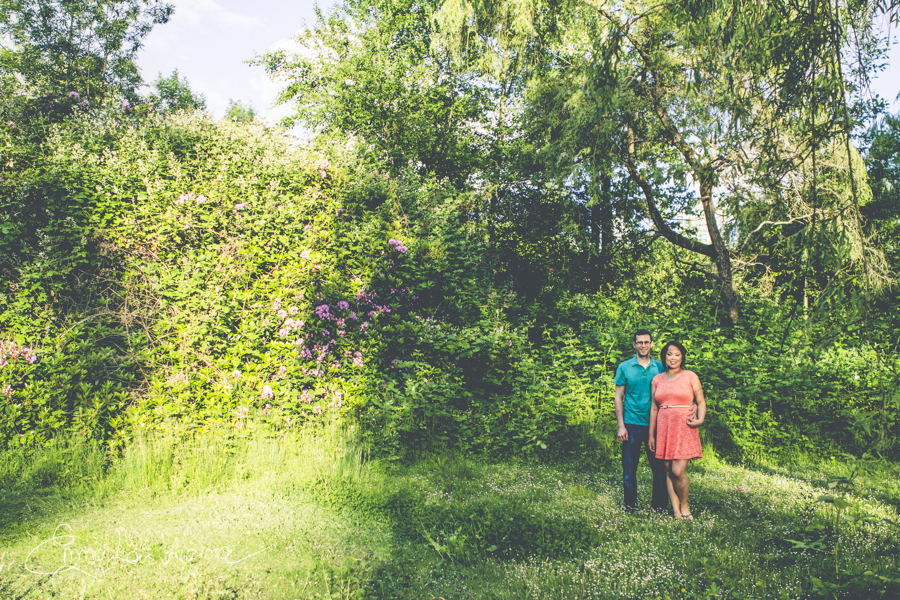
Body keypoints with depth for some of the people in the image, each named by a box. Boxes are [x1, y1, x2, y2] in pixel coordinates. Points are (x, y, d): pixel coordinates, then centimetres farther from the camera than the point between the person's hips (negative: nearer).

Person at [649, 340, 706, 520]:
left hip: (685, 428, -3)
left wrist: (700, 420, -12)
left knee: (678, 471, -12)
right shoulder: (657, 380, 11)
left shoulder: (690, 376, 4)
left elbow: (701, 401, 6)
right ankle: (676, 512, 12)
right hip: (664, 428, 3)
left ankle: (685, 507, 12)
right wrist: (651, 434, 12)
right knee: (669, 471, 3)